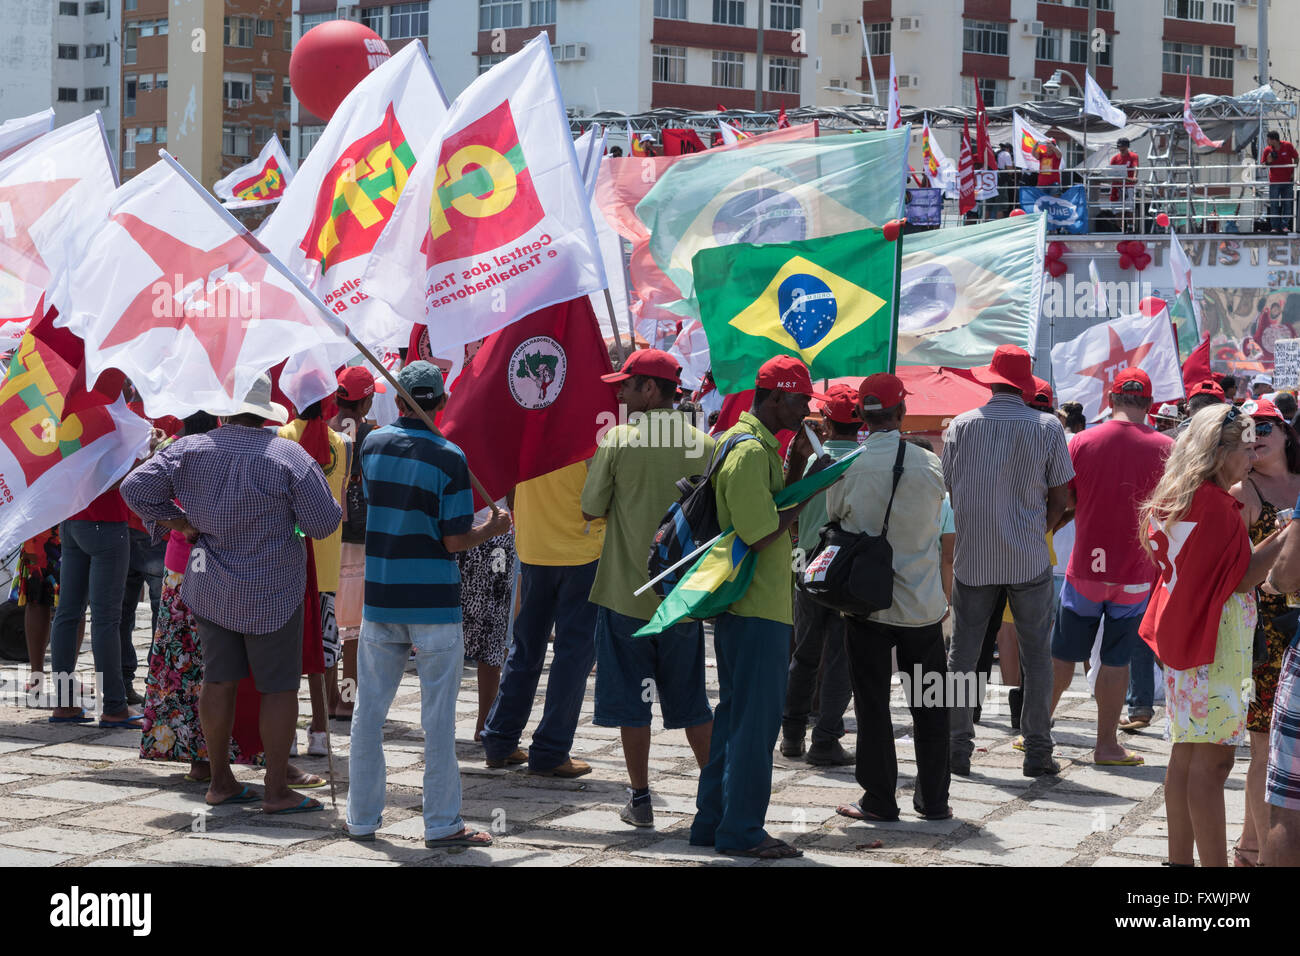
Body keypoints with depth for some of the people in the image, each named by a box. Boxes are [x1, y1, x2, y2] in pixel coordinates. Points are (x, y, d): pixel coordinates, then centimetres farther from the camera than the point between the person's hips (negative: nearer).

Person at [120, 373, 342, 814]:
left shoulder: (189, 450, -2)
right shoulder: (288, 456, -13)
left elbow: (135, 487, -2)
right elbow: (322, 523, -12)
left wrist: (179, 522, 5)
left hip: (210, 587, 4)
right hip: (271, 593, -4)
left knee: (218, 679, 12)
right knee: (278, 686, 2)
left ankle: (220, 781, 20)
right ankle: (276, 790, 2)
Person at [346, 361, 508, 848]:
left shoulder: (372, 445, 2)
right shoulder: (449, 458, -12)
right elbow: (455, 539, -12)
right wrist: (492, 528, 7)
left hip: (379, 601, 4)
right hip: (433, 604, -4)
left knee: (369, 711, 12)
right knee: (438, 716, 2)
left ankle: (362, 817, 17)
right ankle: (442, 823, 4)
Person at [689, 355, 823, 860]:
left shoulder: (749, 441, 15)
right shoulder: (751, 451, -18)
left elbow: (771, 511, 20)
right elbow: (762, 535, -23)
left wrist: (796, 466, 7)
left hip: (739, 605, 11)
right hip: (758, 607, -11)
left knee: (735, 713, 16)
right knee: (756, 718, -4)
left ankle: (712, 821, 22)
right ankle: (741, 830, 2)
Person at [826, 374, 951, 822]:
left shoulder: (846, 467, -10)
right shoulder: (929, 464, -5)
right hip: (924, 604, 2)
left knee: (873, 702, 6)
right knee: (929, 704, 11)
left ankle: (879, 799, 9)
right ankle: (933, 798, 18)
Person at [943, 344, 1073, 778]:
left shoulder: (962, 425, -1)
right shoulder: (1047, 428, -4)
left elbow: (949, 488, 6)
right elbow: (1060, 498, -1)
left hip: (972, 558, 1)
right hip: (1029, 559, -1)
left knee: (962, 654, 8)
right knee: (1035, 654, 7)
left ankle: (958, 748, 9)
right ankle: (1037, 750, 6)